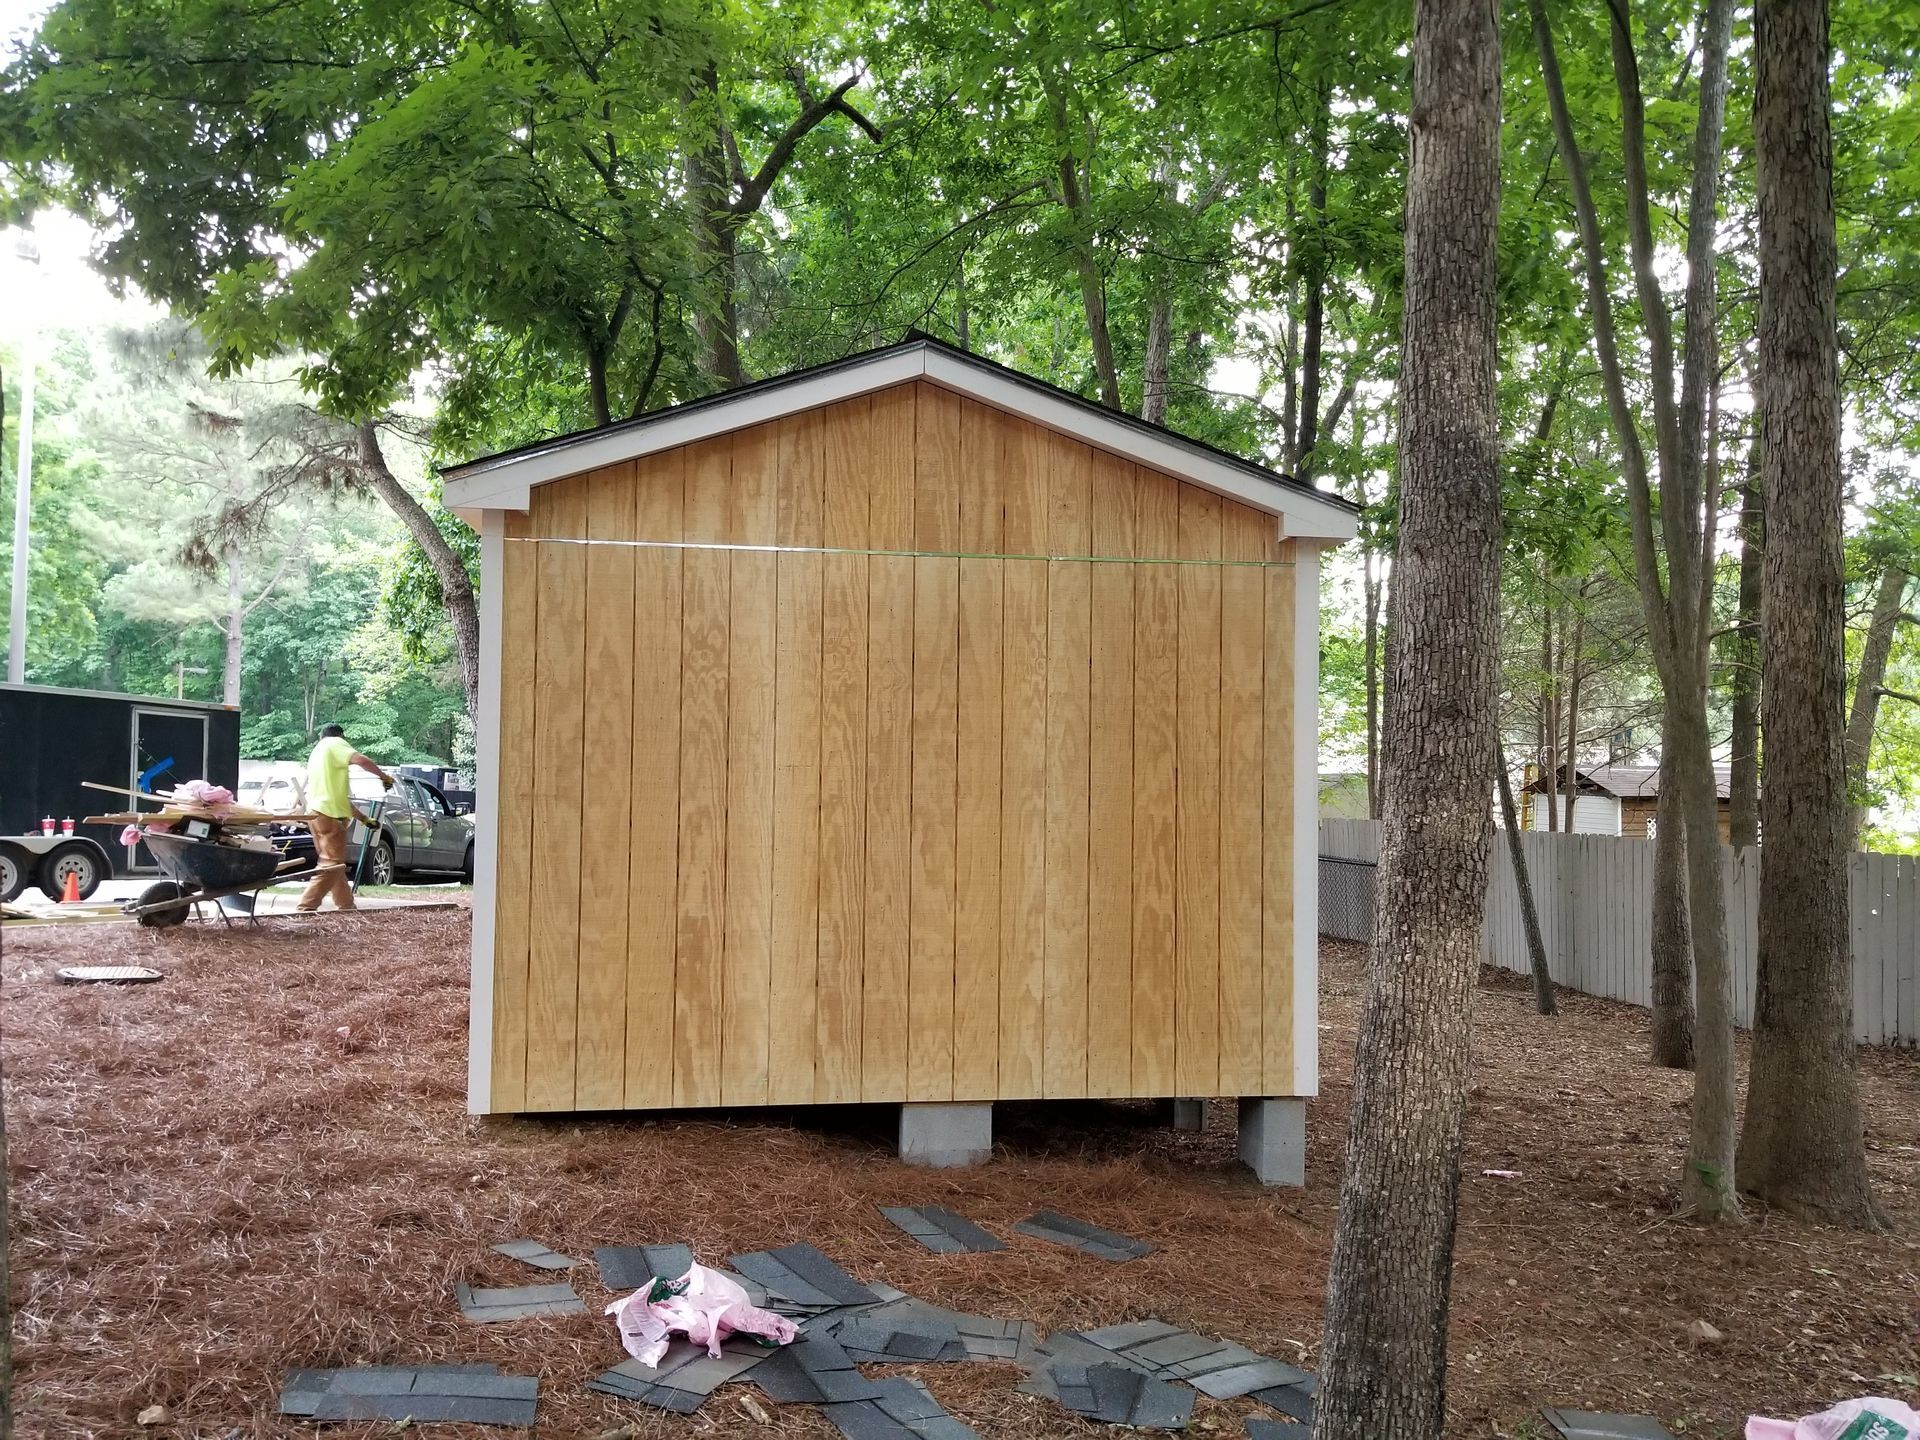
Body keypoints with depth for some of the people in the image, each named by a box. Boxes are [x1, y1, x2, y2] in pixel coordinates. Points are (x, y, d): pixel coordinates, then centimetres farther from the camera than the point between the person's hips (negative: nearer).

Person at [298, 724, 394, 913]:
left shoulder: (317, 752, 29)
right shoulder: (335, 743, 1)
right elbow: (360, 760, -19)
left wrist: (362, 818, 30)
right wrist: (384, 776, -5)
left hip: (317, 812, 10)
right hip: (329, 813, -10)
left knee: (334, 863, 15)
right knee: (332, 863, -11)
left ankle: (346, 907, 20)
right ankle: (305, 908, -17)